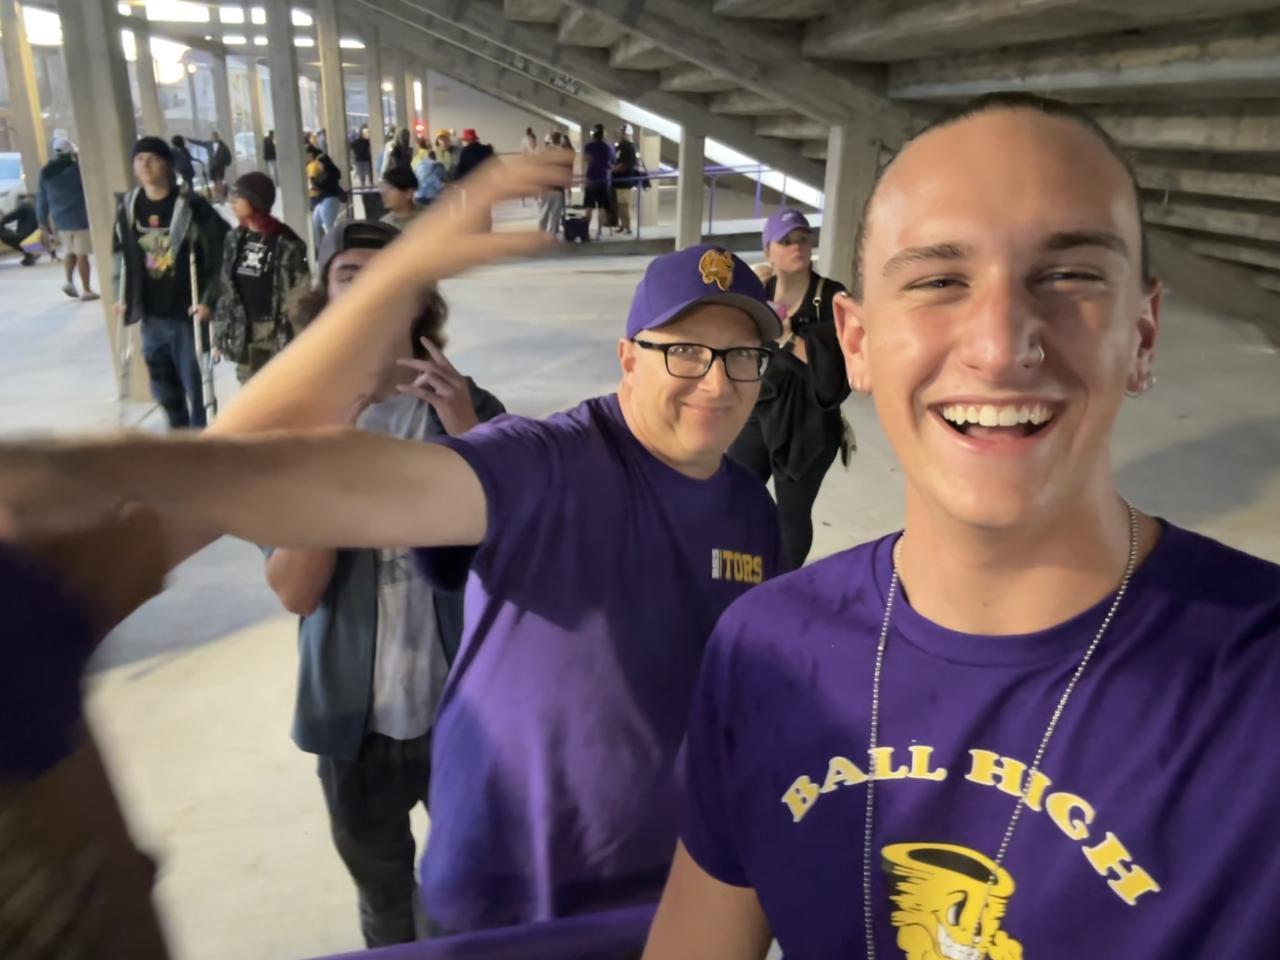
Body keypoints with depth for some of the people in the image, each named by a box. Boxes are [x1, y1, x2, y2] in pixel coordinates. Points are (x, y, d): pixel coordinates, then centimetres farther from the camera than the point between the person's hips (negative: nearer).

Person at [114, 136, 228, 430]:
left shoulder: (191, 205, -11)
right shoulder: (127, 206, 5)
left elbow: (222, 253, -12)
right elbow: (123, 256, 16)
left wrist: (210, 300, -17)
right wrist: (125, 298, 12)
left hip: (187, 314, -5)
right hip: (152, 316, 5)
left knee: (195, 384, 1)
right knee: (163, 387, 16)